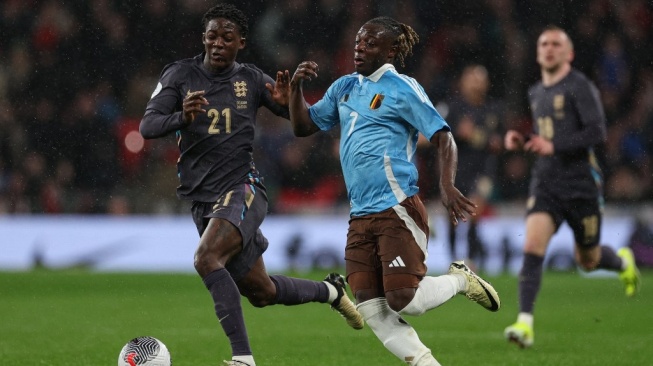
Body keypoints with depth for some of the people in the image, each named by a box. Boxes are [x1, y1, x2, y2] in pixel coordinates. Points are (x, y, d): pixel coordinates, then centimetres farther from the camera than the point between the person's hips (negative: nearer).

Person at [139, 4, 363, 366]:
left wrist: (288, 100, -17)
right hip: (202, 197, 3)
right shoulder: (180, 75, 1)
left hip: (242, 188, -3)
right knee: (260, 291, 12)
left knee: (206, 259, -30)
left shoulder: (252, 79, 1)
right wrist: (182, 117, -31)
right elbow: (147, 126, -10)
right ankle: (330, 291, 40)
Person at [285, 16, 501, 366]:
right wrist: (296, 86, 7)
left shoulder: (403, 89, -4)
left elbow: (443, 138, -9)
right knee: (372, 311, -5)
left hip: (398, 211, -7)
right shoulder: (345, 87, 17)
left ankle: (460, 279, 13)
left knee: (403, 301, -15)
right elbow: (303, 125, 24)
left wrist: (447, 185, -24)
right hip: (360, 217, 7)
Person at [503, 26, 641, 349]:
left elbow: (597, 132, -18)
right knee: (532, 247, -17)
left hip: (580, 182, -5)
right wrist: (519, 140, 8)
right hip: (545, 183, 5)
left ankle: (623, 262, 46)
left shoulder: (579, 87, -9)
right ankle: (525, 324, -21)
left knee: (587, 260, 10)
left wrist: (553, 147, -24)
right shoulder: (535, 93, 14)